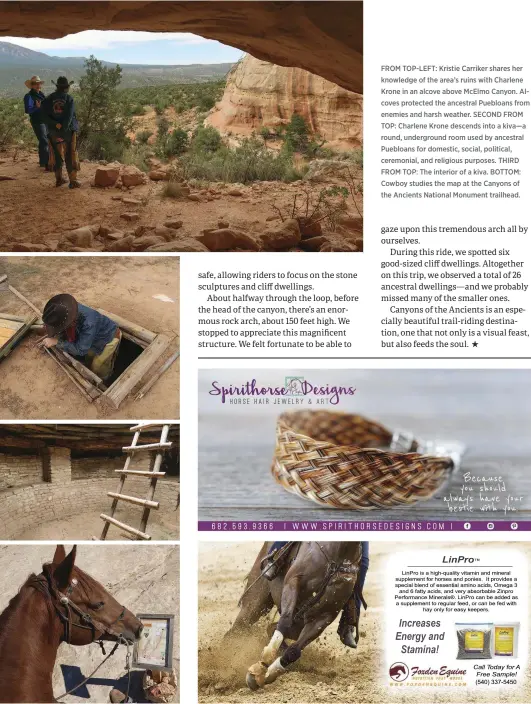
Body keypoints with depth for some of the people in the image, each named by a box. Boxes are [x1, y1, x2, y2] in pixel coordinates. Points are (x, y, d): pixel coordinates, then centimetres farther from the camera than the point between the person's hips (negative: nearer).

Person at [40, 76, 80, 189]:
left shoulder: (49, 98, 2)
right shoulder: (69, 99, -7)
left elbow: (44, 115, -8)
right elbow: (69, 116, -17)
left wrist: (55, 125, -13)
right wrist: (64, 128, -18)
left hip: (54, 132, 3)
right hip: (69, 131, -3)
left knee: (57, 155, 14)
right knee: (71, 156, 0)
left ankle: (59, 179, 18)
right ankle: (73, 181, -3)